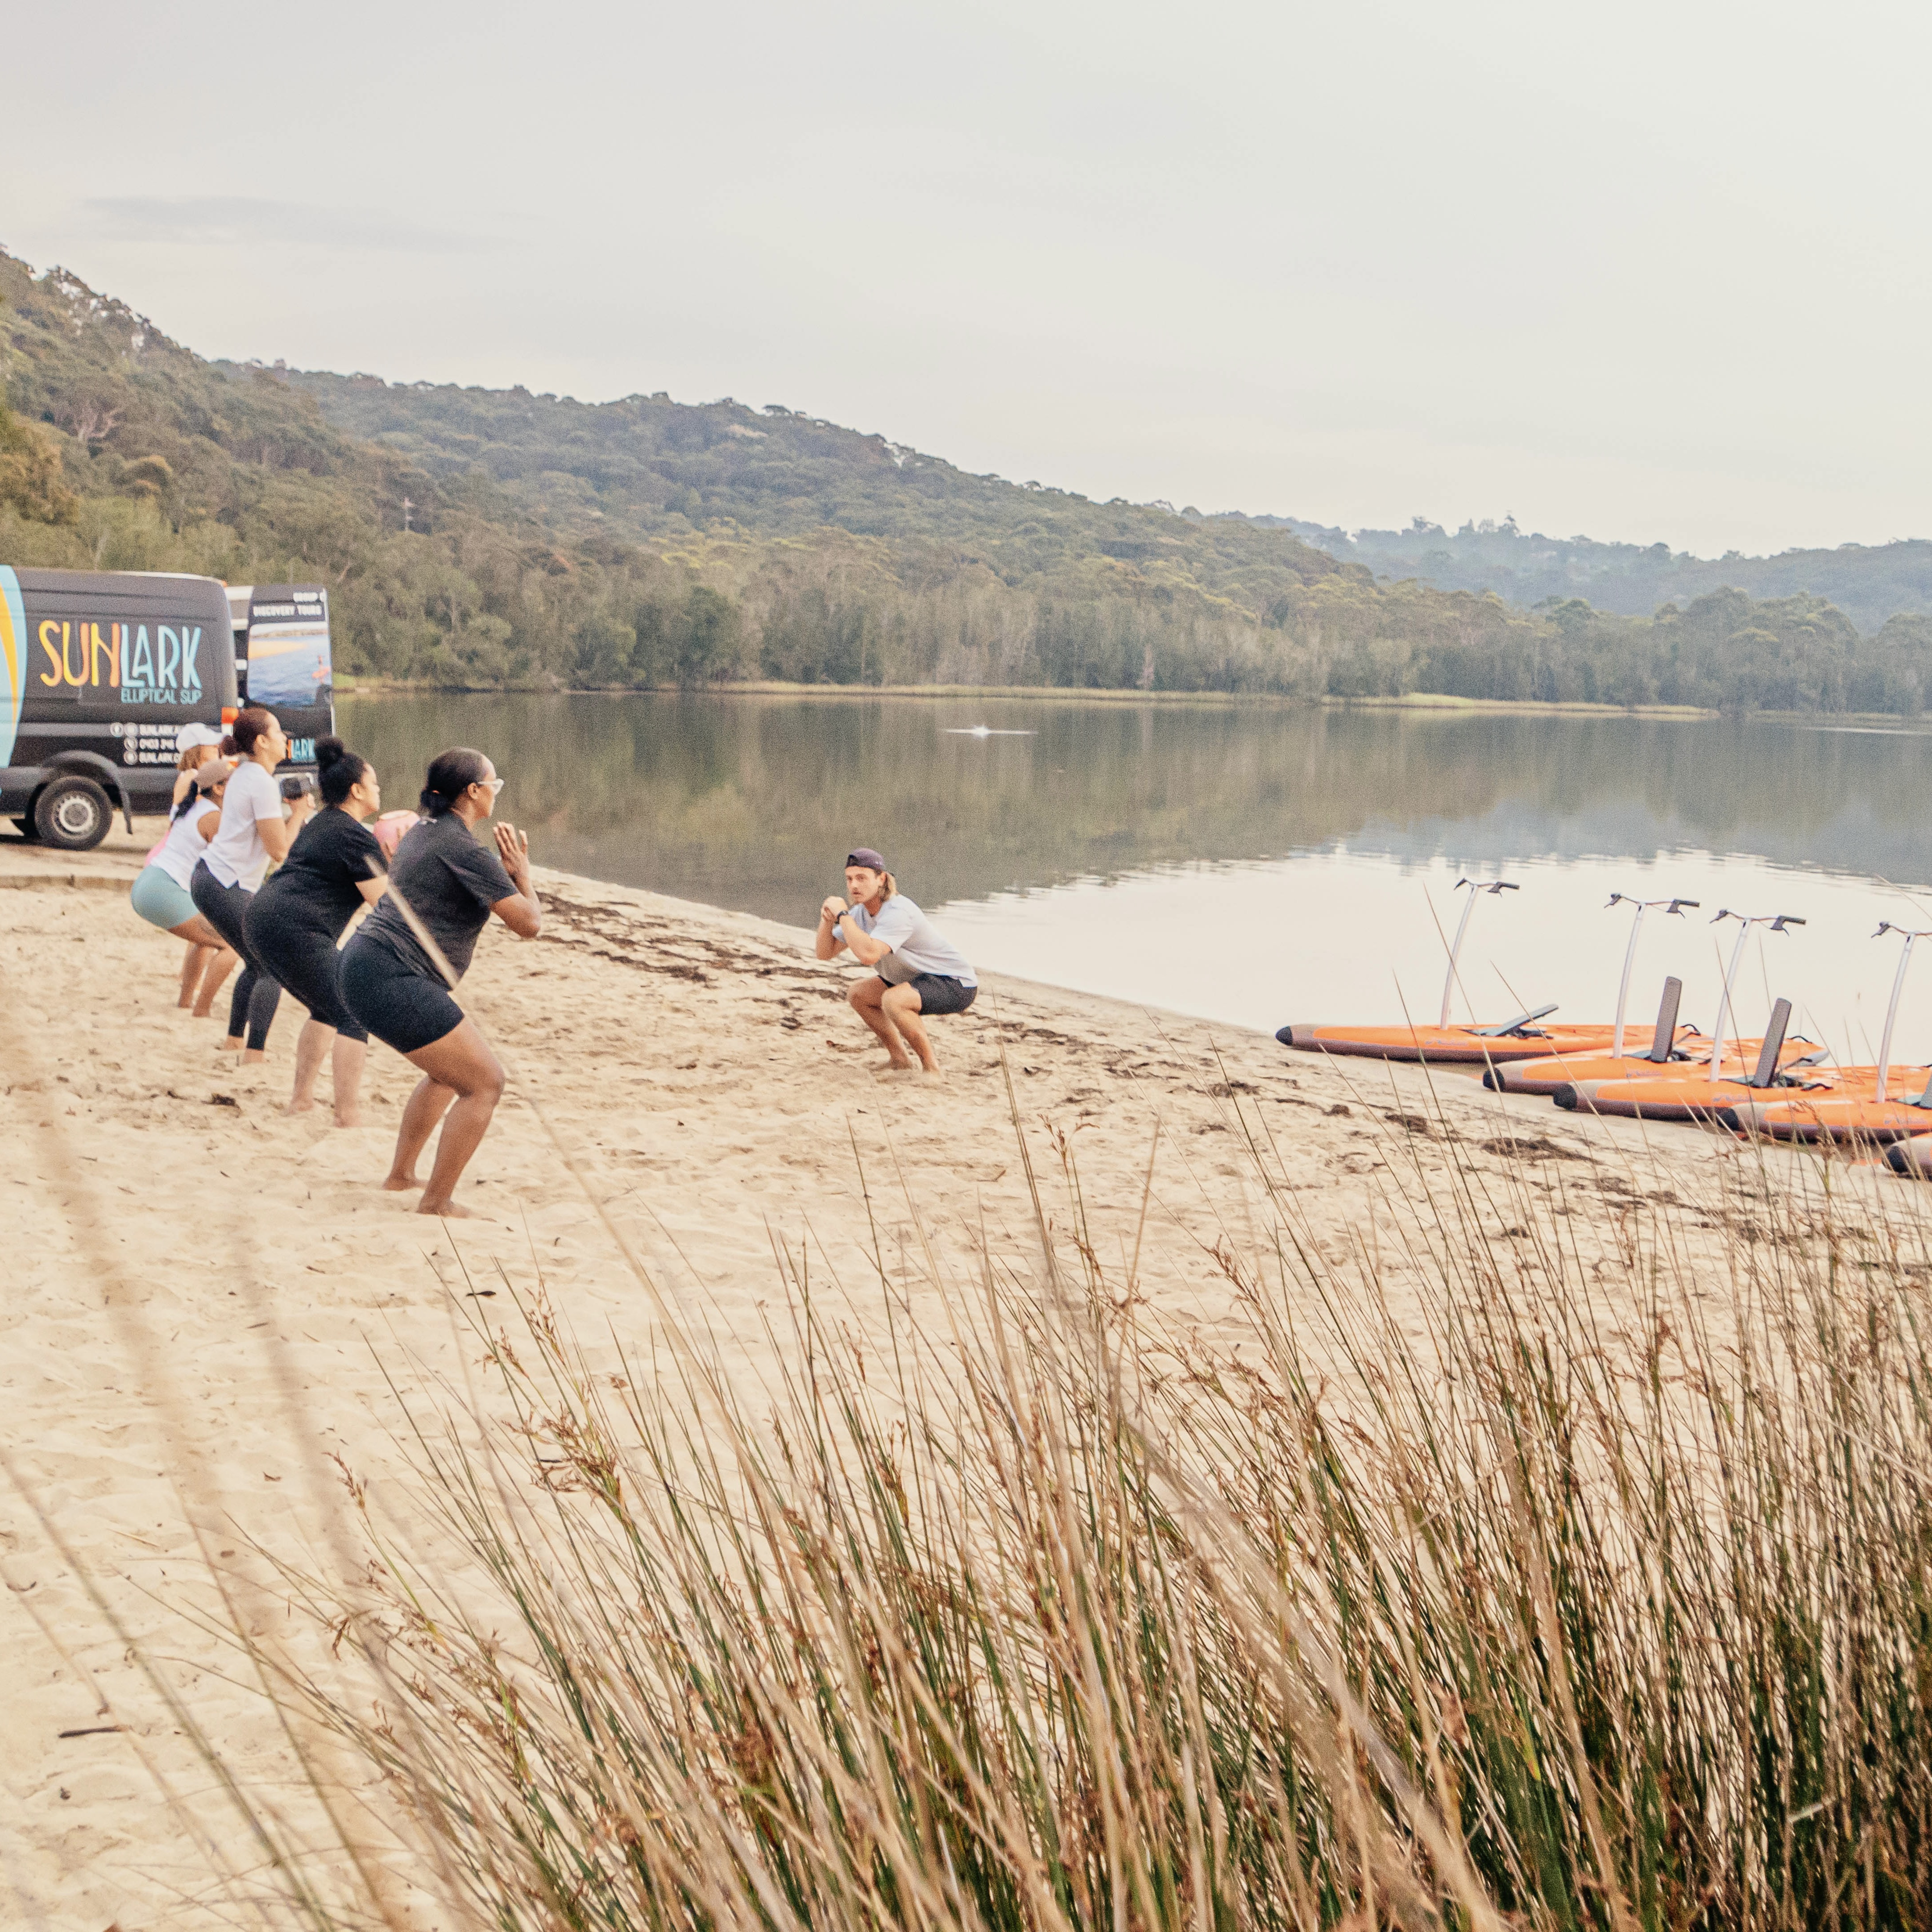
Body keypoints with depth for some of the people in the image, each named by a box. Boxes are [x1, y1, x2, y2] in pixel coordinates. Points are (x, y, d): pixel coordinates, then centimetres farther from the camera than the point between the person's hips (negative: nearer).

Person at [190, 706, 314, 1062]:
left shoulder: (244, 773, 13)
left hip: (208, 877, 10)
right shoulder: (262, 783, -16)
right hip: (226, 886, -10)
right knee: (273, 968, -8)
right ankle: (254, 1053, -13)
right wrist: (299, 812, -4)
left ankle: (234, 1038, 28)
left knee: (257, 964, 21)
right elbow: (279, 849, -18)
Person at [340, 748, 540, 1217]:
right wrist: (522, 871, 5)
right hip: (394, 983, -11)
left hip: (364, 966, 11)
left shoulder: (424, 833, 17)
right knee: (484, 1084, -4)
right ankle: (435, 1204, -1)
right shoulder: (467, 850, -13)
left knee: (451, 1070, 27)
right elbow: (529, 924, -12)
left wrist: (501, 868, 18)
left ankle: (400, 1174, 33)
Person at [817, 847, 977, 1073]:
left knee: (893, 1000, -33)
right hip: (917, 979, 10)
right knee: (858, 995, 10)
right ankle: (900, 1060, 17)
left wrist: (842, 915, -32)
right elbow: (826, 953, 5)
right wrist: (827, 919, -14)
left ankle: (931, 1066, -16)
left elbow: (868, 955, -42)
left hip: (956, 986, -10)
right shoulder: (861, 912, 0)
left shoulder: (898, 912, -28)